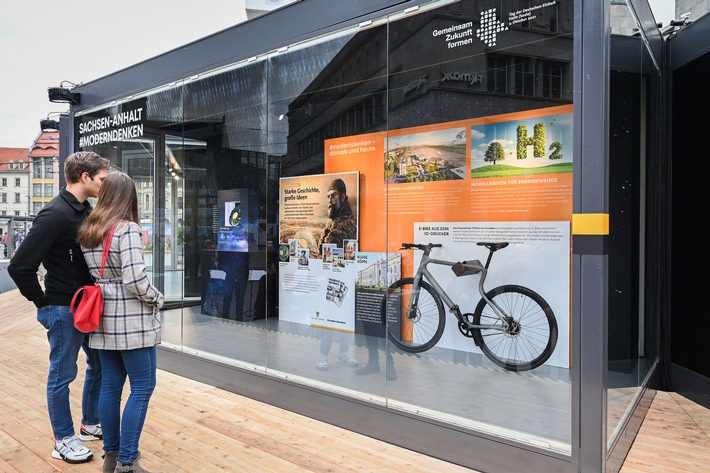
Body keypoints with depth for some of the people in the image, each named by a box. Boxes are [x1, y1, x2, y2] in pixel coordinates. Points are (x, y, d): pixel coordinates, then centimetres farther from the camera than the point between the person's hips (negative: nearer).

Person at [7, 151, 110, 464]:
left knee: (99, 365, 19)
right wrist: (44, 302, -12)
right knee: (62, 375, 8)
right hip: (63, 310, -8)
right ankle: (63, 440, 25)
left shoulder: (86, 210, 6)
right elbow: (20, 266, -23)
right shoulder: (55, 214, -20)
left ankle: (91, 424, 38)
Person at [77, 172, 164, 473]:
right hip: (132, 320, -7)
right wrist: (157, 299, -7)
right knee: (142, 388, 2)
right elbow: (135, 279, -22)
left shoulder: (86, 232, 8)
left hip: (104, 318, 7)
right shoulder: (127, 229, -14)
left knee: (111, 386, 14)